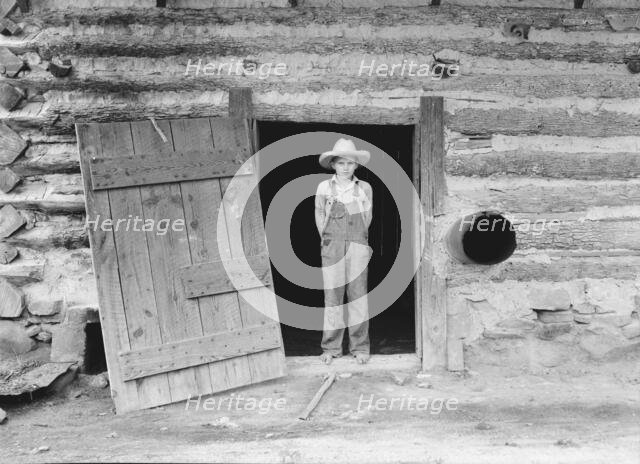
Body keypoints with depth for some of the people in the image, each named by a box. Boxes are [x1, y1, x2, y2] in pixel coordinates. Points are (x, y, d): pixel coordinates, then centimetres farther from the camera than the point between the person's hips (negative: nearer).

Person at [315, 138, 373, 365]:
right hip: (332, 247, 0)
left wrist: (357, 239, 12)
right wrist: (327, 238, 8)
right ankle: (331, 347, 12)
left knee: (358, 295, 3)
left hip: (358, 246, 0)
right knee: (332, 294, 3)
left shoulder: (364, 188, 3)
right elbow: (319, 214, 10)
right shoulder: (324, 187, 2)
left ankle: (360, 346, 13)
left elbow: (368, 217, 12)